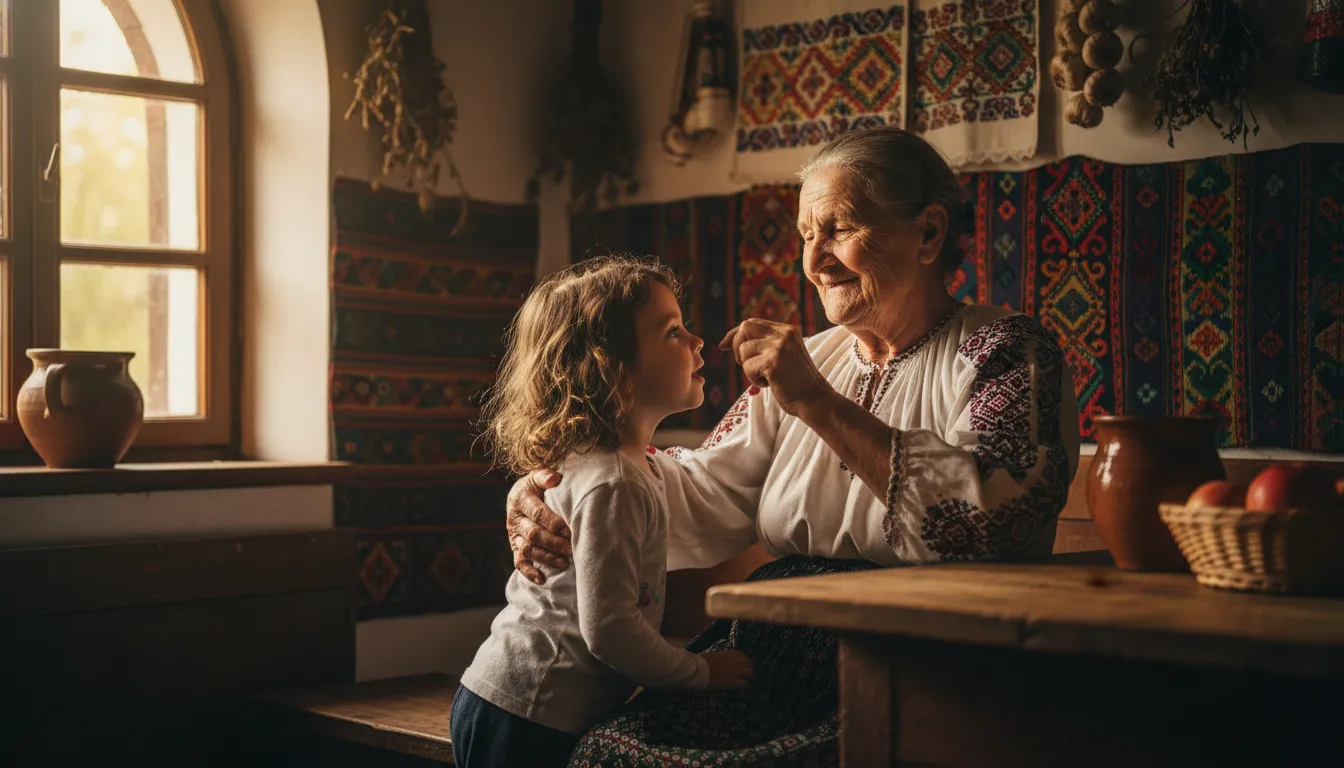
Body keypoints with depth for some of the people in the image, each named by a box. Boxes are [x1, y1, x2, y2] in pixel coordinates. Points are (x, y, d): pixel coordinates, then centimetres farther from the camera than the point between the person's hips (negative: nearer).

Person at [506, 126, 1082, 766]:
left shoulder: (1005, 353, -2)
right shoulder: (810, 360, 18)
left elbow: (989, 518, -20)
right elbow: (706, 489, 8)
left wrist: (819, 405, -19)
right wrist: (560, 494, -10)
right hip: (774, 659, 6)